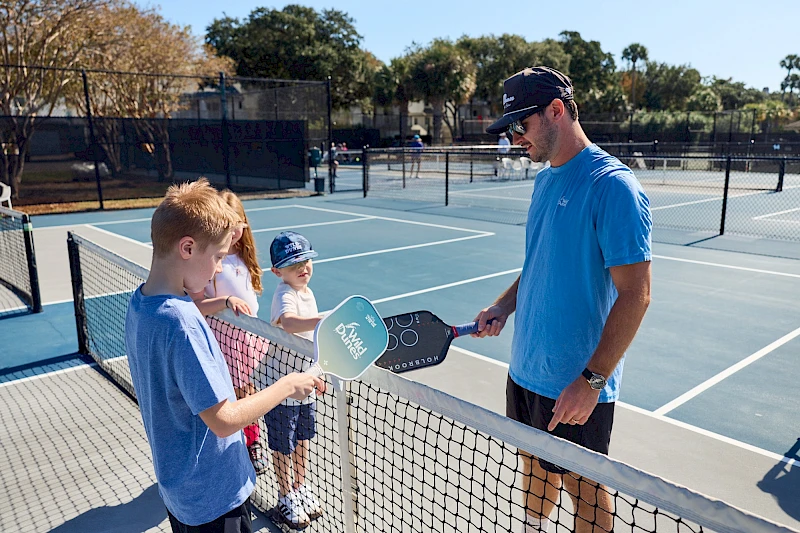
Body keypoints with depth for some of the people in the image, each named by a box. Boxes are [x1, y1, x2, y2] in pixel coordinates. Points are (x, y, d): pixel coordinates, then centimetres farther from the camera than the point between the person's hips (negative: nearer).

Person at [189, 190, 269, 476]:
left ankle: (252, 444, 38)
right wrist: (227, 301, -36)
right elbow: (195, 305, -22)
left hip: (249, 335, 6)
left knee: (249, 393, 19)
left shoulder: (244, 256, 4)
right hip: (222, 338, -6)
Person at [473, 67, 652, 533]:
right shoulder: (546, 180, 8)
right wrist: (504, 306, 2)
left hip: (577, 385, -7)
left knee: (583, 486, 12)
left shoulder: (612, 186, -19)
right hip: (526, 369, 8)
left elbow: (635, 295, -21)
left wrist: (591, 381, -21)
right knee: (535, 465, 24)